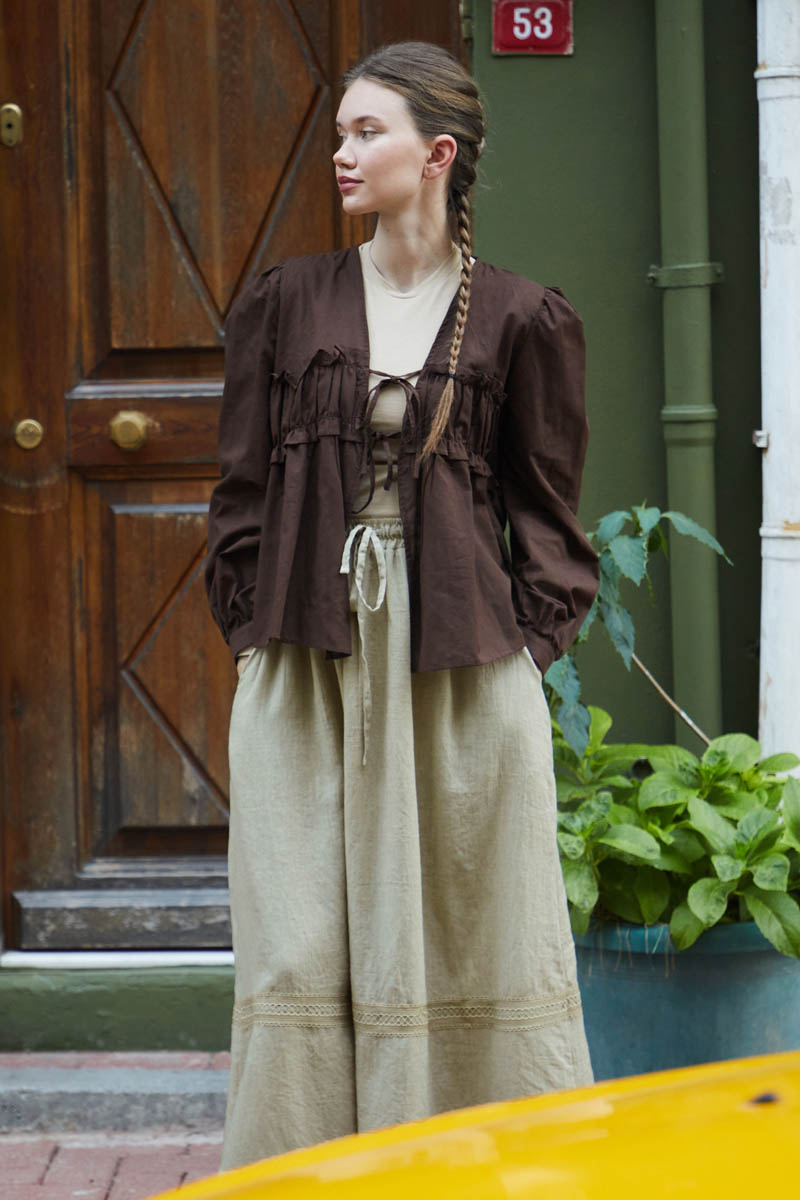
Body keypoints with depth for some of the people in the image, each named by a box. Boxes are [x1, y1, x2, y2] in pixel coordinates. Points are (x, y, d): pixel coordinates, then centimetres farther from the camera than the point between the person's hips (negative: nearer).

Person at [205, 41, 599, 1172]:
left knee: (479, 940, 3)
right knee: (304, 945, 2)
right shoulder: (285, 303, 9)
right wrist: (253, 631, 2)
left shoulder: (520, 321, 3)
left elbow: (547, 517, 7)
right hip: (308, 665, 2)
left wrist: (529, 645, -3)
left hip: (464, 668, -2)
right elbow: (242, 491, 10)